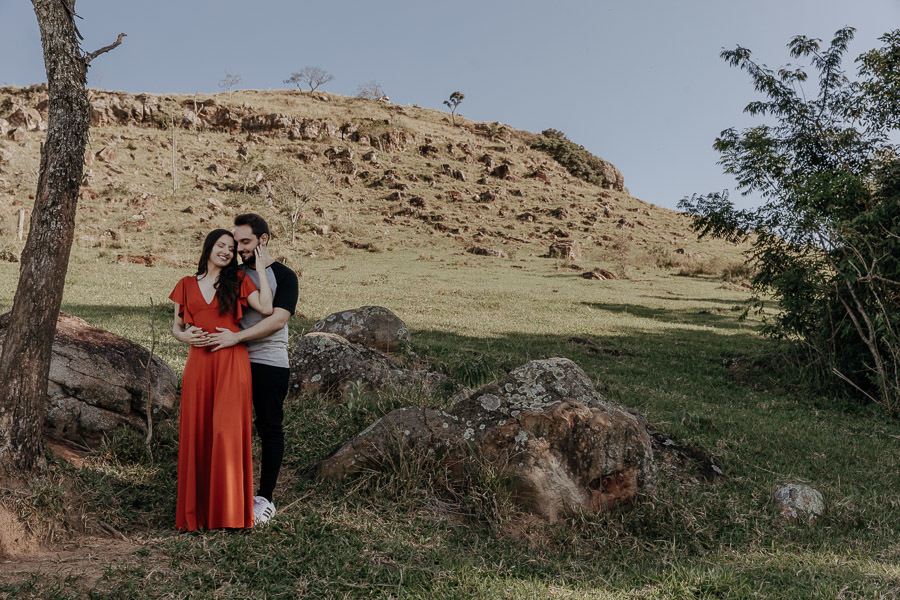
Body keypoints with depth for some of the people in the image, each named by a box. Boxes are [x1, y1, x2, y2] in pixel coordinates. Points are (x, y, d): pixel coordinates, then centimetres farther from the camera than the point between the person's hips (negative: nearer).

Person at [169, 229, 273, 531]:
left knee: (227, 431, -9)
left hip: (231, 362, -2)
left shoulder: (238, 281, 9)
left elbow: (266, 308, -6)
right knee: (196, 432, 1)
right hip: (198, 362, 2)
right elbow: (176, 327, 18)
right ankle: (197, 510, 10)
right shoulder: (187, 285, 15)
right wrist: (186, 336, -5)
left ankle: (228, 509, -1)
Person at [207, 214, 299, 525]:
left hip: (270, 364, -5)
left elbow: (278, 320, -15)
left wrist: (235, 337, -22)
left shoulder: (284, 276, -3)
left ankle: (265, 498, 11)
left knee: (269, 429, 2)